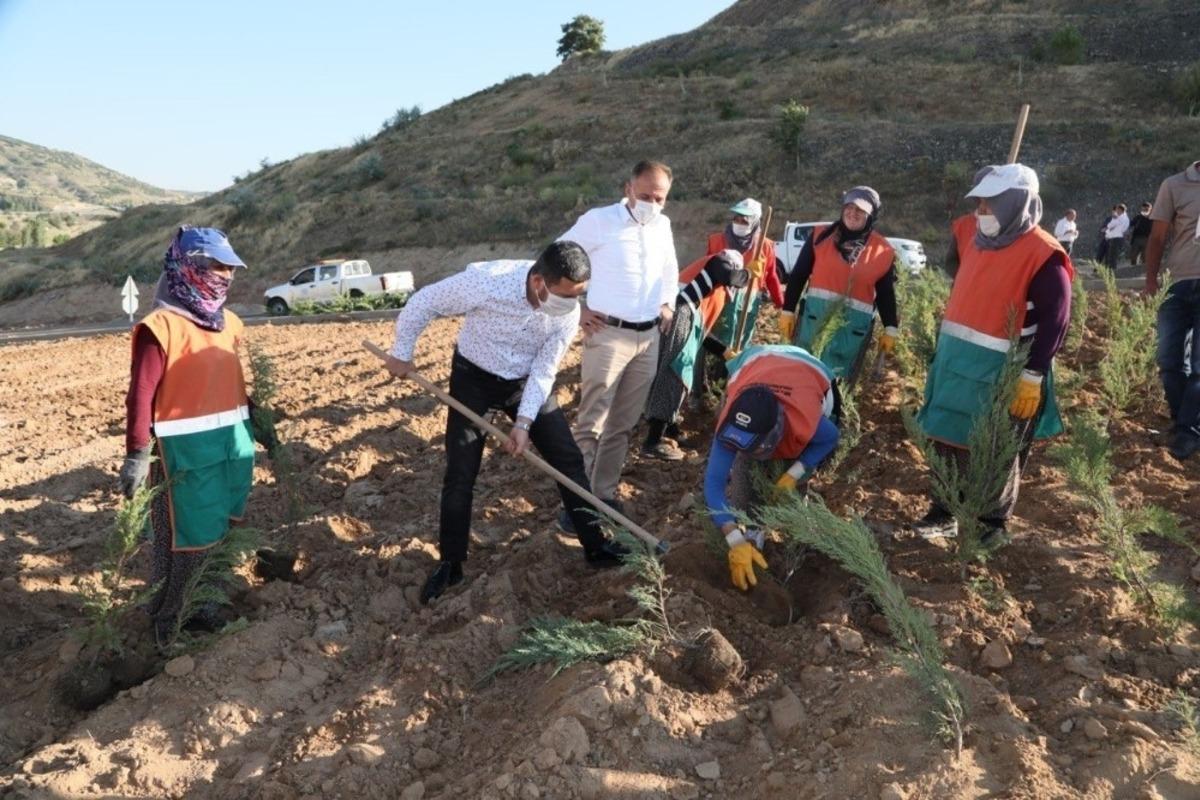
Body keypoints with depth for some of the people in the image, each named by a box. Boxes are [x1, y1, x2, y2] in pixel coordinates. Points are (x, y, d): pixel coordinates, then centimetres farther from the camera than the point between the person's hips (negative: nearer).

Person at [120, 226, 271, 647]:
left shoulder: (228, 323, 9)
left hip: (232, 445, 8)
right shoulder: (162, 326, -15)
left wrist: (257, 425, 20)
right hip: (185, 452, -8)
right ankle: (168, 626, 21)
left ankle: (202, 609, 34)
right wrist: (138, 453, -22)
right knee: (185, 540, 3)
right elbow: (142, 394, -18)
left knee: (219, 533, 17)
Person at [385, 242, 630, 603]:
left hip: (526, 382, 3)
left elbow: (544, 372, -13)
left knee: (568, 458, 1)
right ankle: (450, 564, 14)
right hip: (473, 377, -3)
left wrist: (524, 422, -22)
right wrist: (402, 353, -8)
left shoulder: (568, 313, -21)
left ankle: (595, 546, 14)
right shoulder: (487, 280, -34)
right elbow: (423, 302, -20)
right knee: (460, 474, -2)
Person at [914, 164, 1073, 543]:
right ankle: (944, 514, 28)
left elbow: (1054, 321, -16)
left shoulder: (1042, 255, -16)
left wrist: (1032, 377, -19)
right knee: (947, 439, 14)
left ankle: (994, 523, 23)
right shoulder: (971, 234, 6)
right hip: (955, 359, 7)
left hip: (1001, 370, -7)